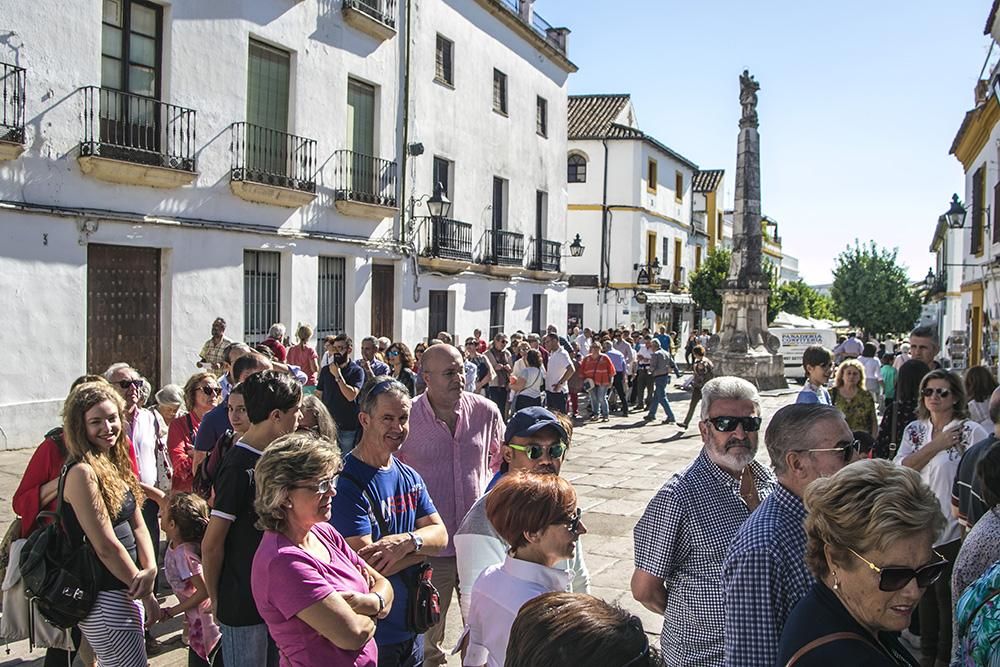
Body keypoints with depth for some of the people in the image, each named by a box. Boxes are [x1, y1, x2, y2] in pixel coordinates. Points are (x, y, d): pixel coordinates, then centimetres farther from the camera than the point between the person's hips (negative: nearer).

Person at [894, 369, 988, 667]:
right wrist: (938, 444, -16)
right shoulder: (914, 430, 6)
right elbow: (901, 467, -8)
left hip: (952, 529, -5)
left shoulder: (970, 431, -10)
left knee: (947, 594, 4)